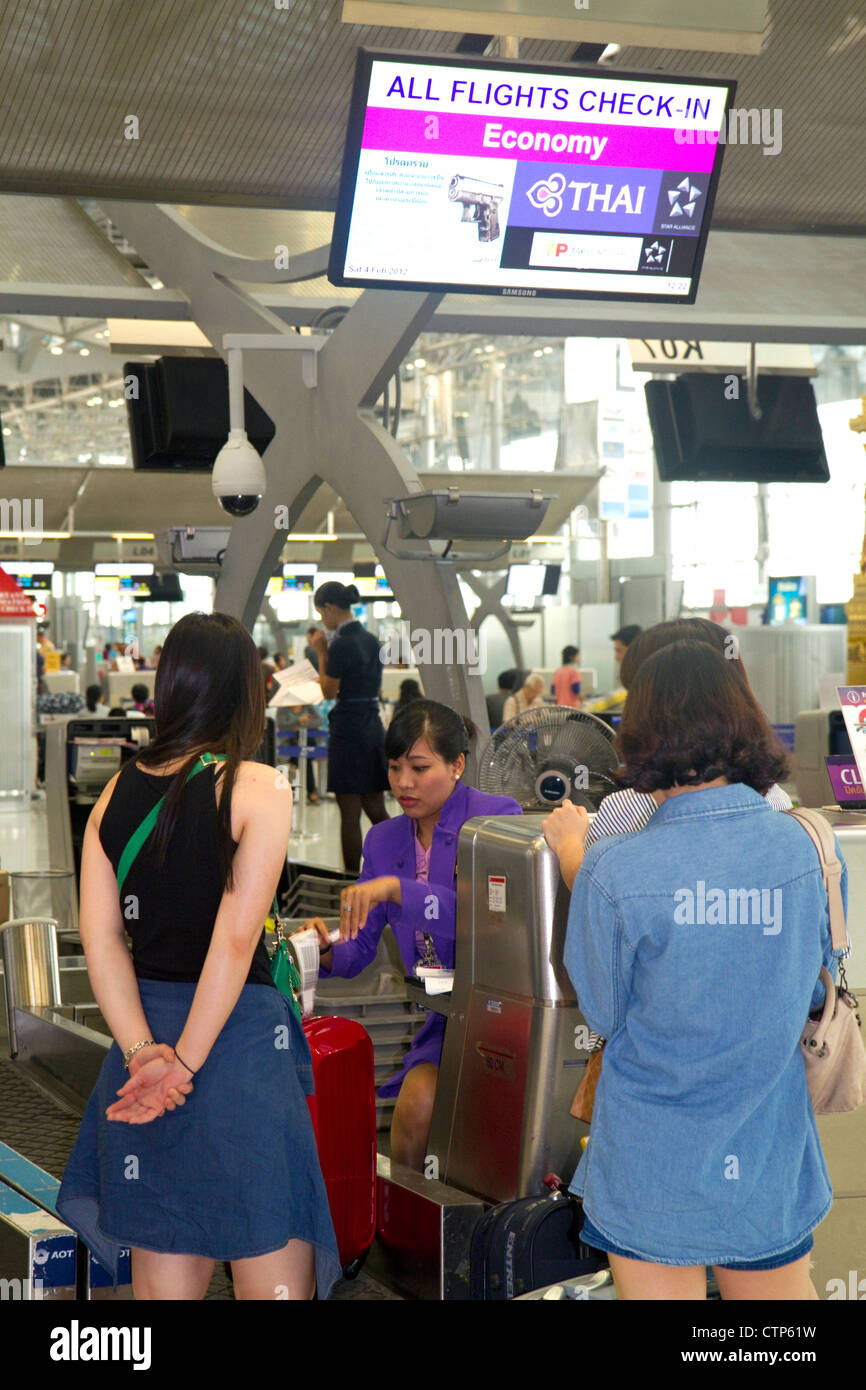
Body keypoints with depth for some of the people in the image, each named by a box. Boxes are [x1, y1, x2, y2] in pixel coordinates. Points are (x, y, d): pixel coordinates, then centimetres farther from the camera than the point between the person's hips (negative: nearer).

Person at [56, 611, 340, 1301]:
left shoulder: (117, 791, 6)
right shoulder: (258, 788, -9)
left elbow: (100, 940, 0)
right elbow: (236, 940, -16)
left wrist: (143, 1051, -6)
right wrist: (187, 1062, -12)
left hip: (147, 1027, 6)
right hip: (237, 1034, -6)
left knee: (165, 1275, 14)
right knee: (274, 1275, 3)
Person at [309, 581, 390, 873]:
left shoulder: (341, 644, -14)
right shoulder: (371, 640, 11)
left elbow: (329, 692, -10)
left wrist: (321, 654, -2)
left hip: (348, 726, -8)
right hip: (373, 725, 8)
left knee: (350, 814, -1)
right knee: (376, 810, 13)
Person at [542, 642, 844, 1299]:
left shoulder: (614, 871, -21)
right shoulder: (812, 849, -10)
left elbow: (603, 1012, -5)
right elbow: (817, 989, 6)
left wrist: (573, 857, 1)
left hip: (654, 1168, -3)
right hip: (770, 1162, 3)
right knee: (781, 1287, 21)